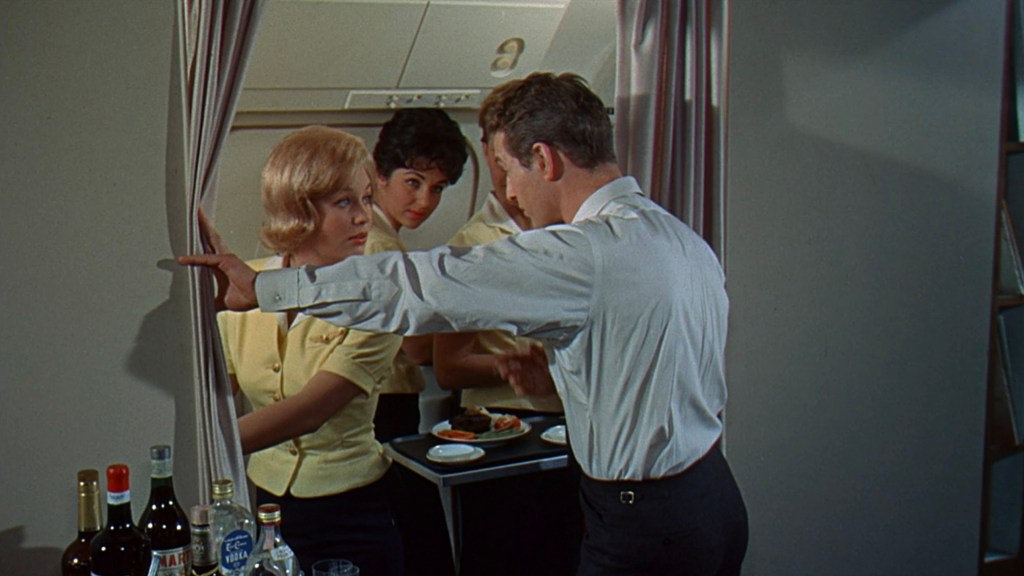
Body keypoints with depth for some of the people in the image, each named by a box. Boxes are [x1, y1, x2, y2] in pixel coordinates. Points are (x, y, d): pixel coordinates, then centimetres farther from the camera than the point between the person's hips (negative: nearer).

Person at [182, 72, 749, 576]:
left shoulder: (585, 253, -22)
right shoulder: (684, 238, 6)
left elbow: (418, 287, -20)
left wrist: (260, 287, -11)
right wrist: (563, 376, 8)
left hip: (645, 528, -8)